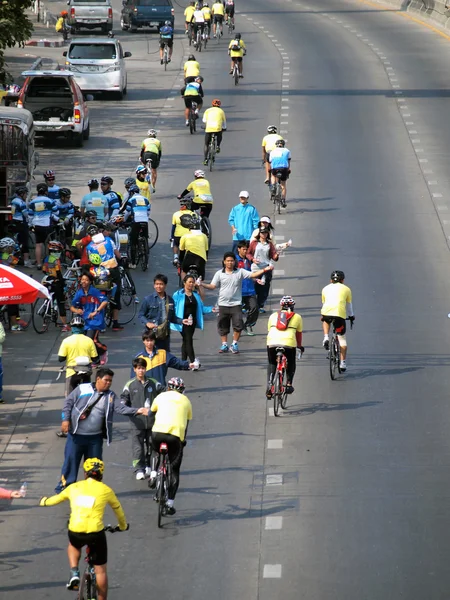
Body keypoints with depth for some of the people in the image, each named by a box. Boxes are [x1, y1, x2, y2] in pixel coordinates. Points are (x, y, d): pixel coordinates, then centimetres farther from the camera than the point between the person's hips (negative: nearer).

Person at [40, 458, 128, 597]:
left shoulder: (74, 487, 12)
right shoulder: (105, 490, 8)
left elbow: (56, 499, 29)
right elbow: (118, 510, 22)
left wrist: (44, 502, 52)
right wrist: (123, 526, 42)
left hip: (75, 532, 2)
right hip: (96, 533, -2)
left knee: (73, 545, 37)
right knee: (100, 570, 14)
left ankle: (74, 572, 15)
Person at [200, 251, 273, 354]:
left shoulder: (240, 272, 1)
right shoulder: (219, 273, 3)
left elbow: (253, 275, -5)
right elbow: (212, 286, -1)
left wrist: (264, 270, -18)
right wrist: (201, 284, -16)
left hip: (236, 304, -1)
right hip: (223, 304, 1)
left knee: (238, 324, -8)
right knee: (222, 326, 7)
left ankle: (234, 344, 7)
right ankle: (224, 345, 20)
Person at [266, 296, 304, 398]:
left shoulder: (273, 315, 25)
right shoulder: (297, 317, 21)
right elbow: (299, 334, 28)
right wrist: (300, 346, 44)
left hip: (272, 341, 1)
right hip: (289, 342, -1)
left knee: (271, 364, 21)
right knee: (291, 363, 24)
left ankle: (269, 385, 6)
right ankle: (289, 383, 11)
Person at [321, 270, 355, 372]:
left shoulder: (326, 288, 24)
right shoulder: (346, 289, 20)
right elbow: (349, 305, 30)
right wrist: (351, 316, 47)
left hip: (326, 312, 2)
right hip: (340, 314, -2)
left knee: (325, 321, 38)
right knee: (342, 338, 10)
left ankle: (326, 338, 14)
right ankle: (343, 363, 6)